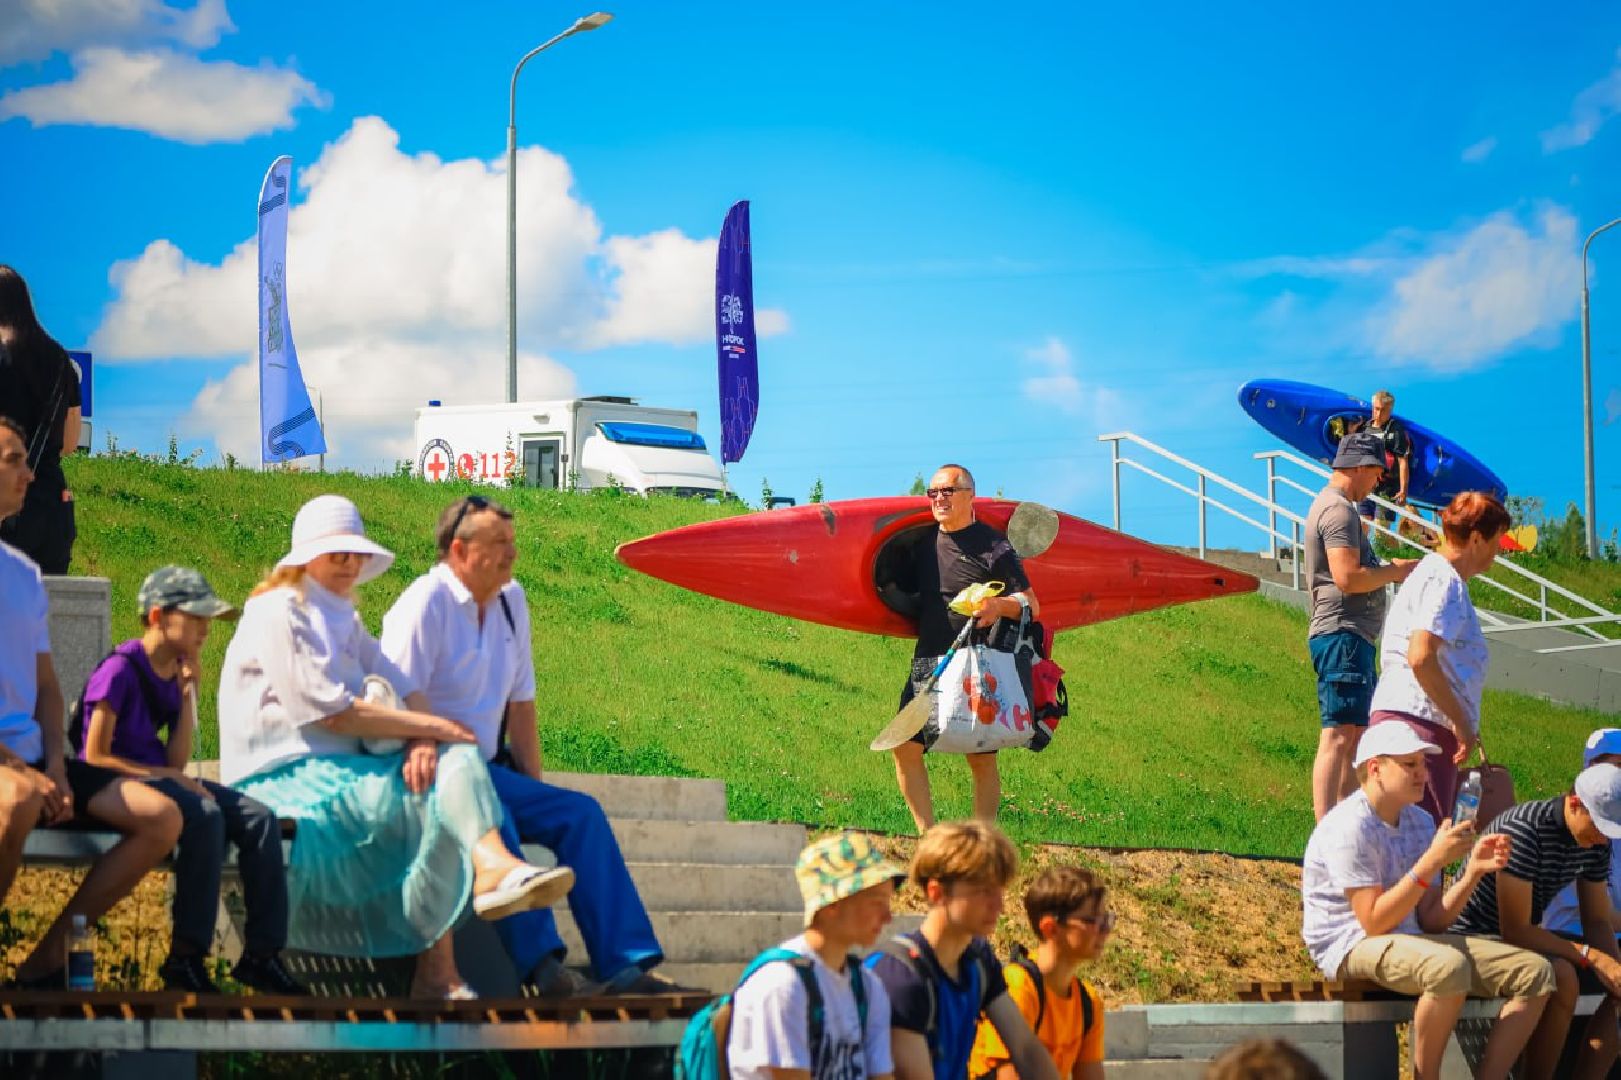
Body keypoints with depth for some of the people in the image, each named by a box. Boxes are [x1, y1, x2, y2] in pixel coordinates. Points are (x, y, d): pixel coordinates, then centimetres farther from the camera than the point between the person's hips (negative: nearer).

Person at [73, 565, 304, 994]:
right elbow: (96, 757, -15)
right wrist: (165, 775, -17)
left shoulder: (177, 673, 12)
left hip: (159, 779, 8)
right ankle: (185, 958, -29)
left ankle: (262, 955, -11)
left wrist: (189, 689, 1)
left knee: (260, 818, -11)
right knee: (204, 815, -34)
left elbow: (177, 761, 3)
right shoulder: (119, 672, -11)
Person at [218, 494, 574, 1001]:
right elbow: (332, 711, -18)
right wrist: (428, 726, -15)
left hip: (342, 770, 8)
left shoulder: (343, 619, 21)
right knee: (432, 798, -23)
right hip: (284, 780, -8)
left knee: (455, 761, -14)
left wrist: (423, 742, -15)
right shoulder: (277, 613, -7)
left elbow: (403, 688, 8)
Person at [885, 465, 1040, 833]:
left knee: (981, 758, 0)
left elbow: (1032, 606, -6)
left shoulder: (992, 546, -5)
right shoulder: (925, 543, 13)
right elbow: (902, 590, 27)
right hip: (927, 662, 6)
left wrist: (1000, 605, -24)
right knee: (905, 749, 1)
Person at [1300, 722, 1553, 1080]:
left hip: (1412, 941, 8)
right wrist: (1433, 860, -25)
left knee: (1535, 973, -6)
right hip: (1351, 947, -8)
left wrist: (1473, 870, -8)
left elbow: (1431, 920, 6)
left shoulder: (1420, 822, 10)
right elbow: (1374, 923, -22)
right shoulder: (1349, 827, -15)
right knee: (1450, 966, -39)